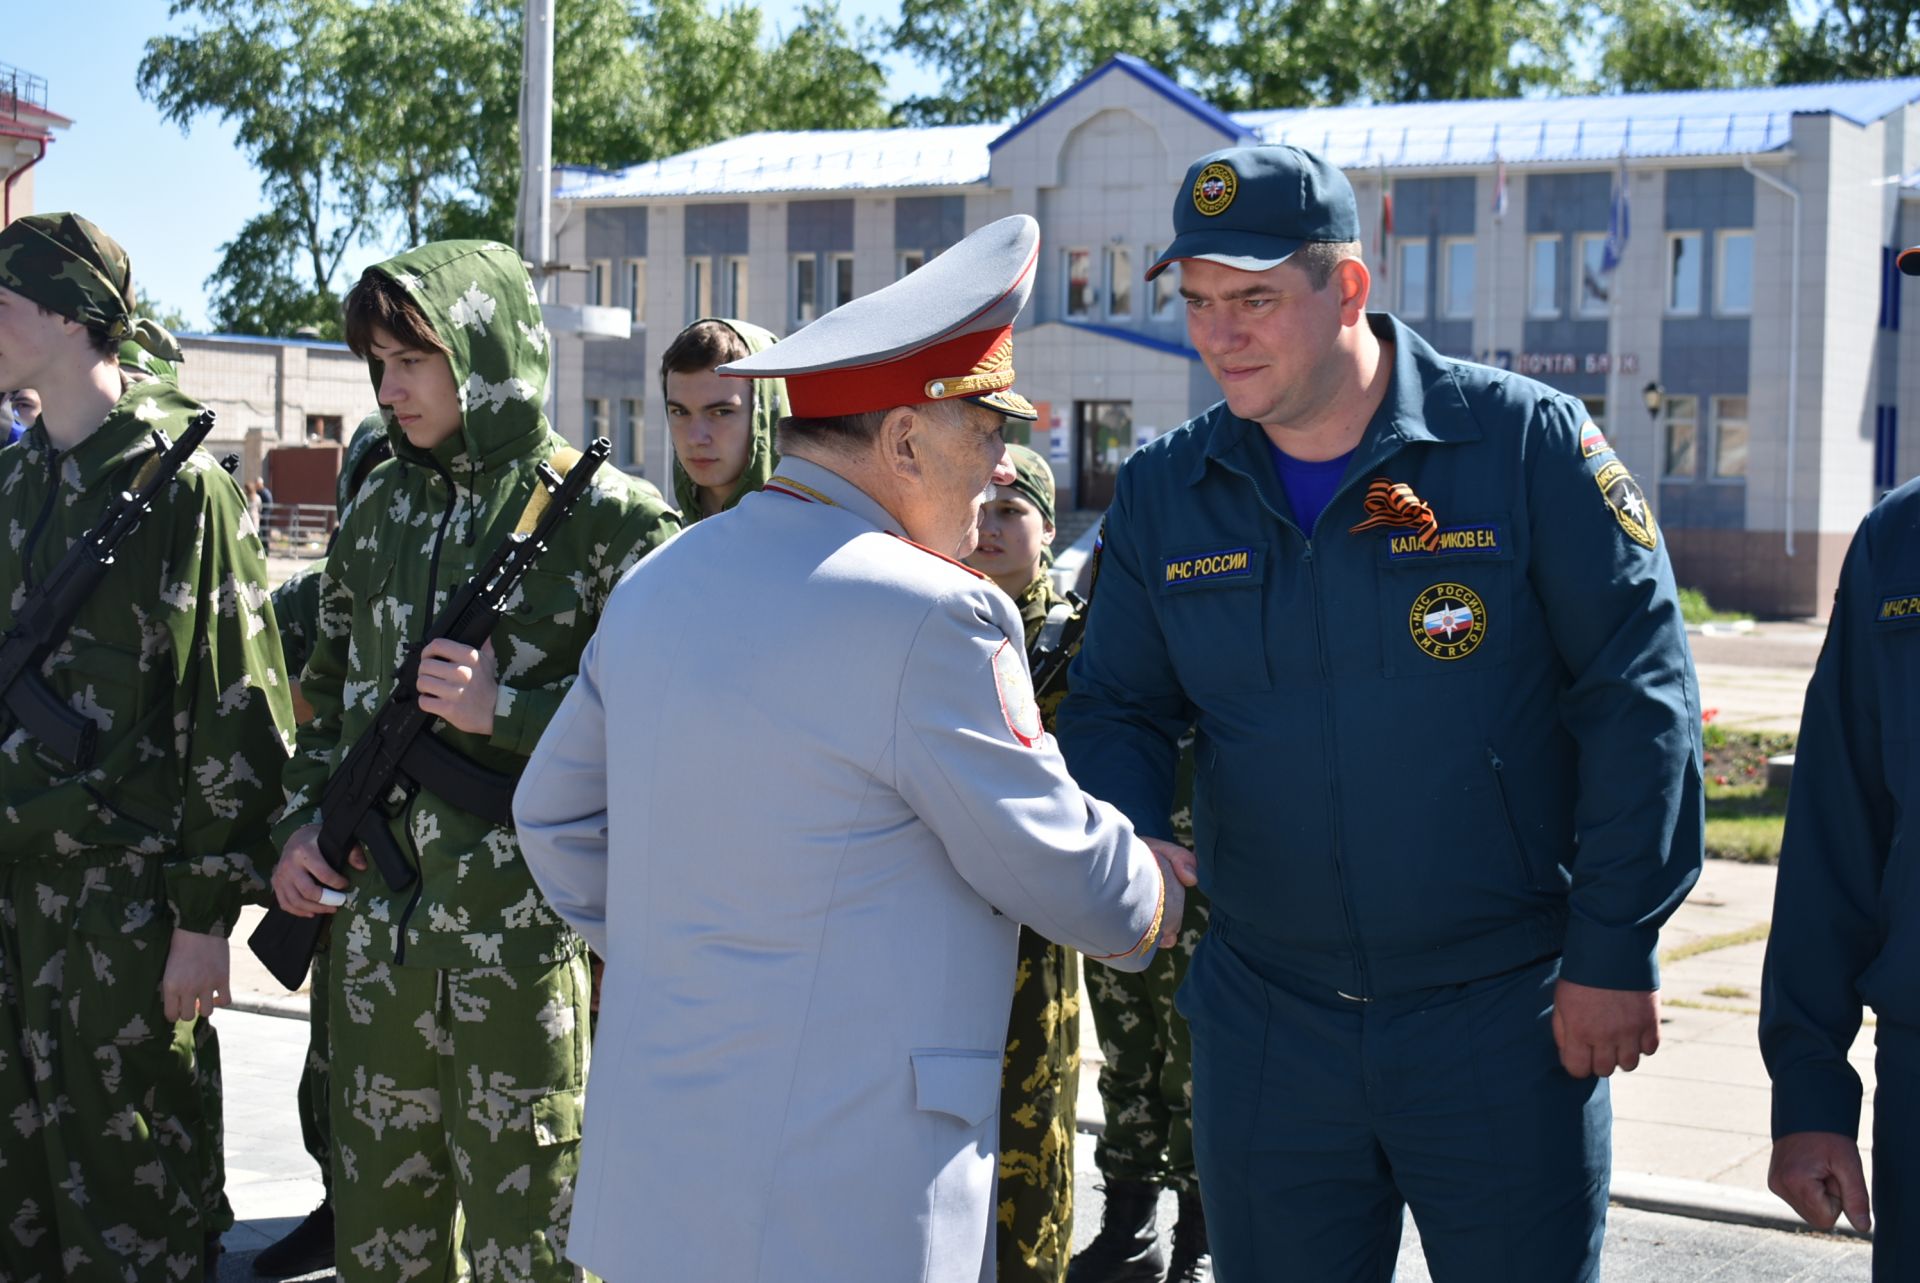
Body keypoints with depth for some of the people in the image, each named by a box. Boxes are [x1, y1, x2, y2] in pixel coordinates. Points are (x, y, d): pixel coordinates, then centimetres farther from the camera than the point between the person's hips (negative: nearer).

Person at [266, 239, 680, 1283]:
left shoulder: (606, 519, -9)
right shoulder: (377, 511, 11)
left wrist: (505, 711, -17)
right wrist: (301, 822, 7)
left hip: (526, 932, -6)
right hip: (377, 917, 6)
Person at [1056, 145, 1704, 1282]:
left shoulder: (1530, 443, -8)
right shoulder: (1162, 494, 4)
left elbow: (1639, 697, -7)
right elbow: (1118, 709, 10)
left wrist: (1613, 956, -8)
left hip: (1507, 1018, -3)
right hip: (1265, 1026, 3)